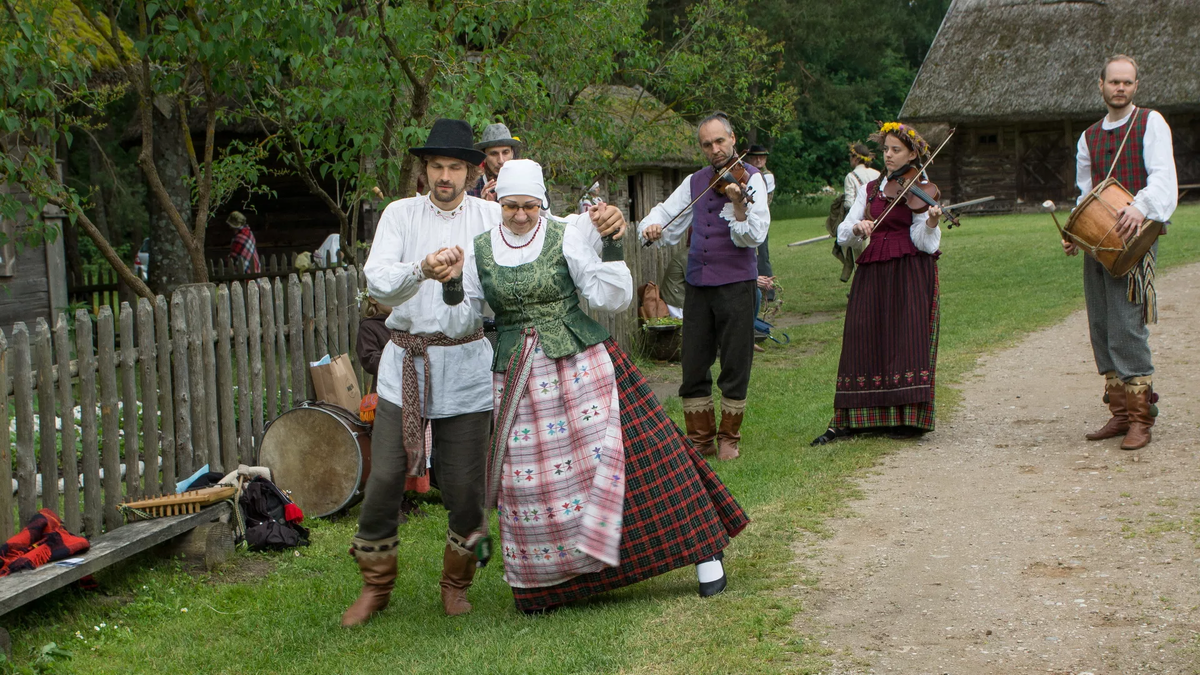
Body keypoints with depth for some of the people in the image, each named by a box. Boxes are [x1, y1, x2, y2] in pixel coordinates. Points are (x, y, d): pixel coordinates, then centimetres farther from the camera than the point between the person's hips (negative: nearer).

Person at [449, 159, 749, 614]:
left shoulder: (567, 237, -4)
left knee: (628, 453, -7)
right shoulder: (480, 251, 4)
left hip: (580, 365, -3)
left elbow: (613, 298, -7)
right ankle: (545, 582, 22)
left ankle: (703, 551, 3)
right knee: (530, 480, 4)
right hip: (519, 379, 3)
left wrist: (610, 246, -18)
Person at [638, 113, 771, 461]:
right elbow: (667, 211, 18)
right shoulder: (696, 182, 13)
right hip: (697, 283, 5)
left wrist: (738, 204, -31)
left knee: (735, 365, 1)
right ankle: (701, 439, 15)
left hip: (735, 283, -5)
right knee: (694, 366, 5)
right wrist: (651, 225, -5)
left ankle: (729, 438, 13)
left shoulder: (750, 178, -3)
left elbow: (755, 236, -13)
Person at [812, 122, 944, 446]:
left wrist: (930, 222, -30)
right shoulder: (870, 190, 14)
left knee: (907, 339, -7)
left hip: (909, 272, -4)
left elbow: (923, 242, -10)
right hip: (871, 273, 4)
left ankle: (908, 417, -1)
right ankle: (848, 419, 2)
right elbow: (843, 235, 6)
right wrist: (857, 227, -15)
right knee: (862, 340, 0)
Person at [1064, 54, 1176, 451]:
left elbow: (1163, 176, -10)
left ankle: (1140, 419, -7)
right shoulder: (1089, 138, 19)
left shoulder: (1150, 123, 1)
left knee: (1126, 327, -13)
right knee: (1101, 328, 6)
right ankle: (1120, 413, 14)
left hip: (1133, 239, -6)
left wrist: (1141, 206, -29)